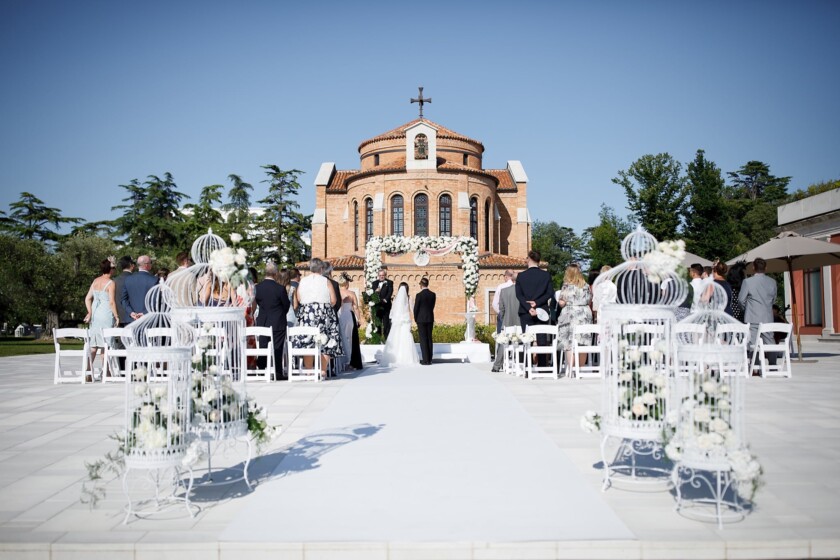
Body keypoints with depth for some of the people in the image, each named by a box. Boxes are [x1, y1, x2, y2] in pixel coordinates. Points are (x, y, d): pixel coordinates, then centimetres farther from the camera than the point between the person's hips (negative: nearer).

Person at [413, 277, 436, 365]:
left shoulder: (419, 295, -13)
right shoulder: (433, 294, 1)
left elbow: (416, 308, -8)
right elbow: (432, 306, 8)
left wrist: (415, 319, 7)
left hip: (421, 319, -5)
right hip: (430, 318, 5)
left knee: (423, 339, -1)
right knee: (429, 339, 10)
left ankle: (425, 360, -1)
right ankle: (429, 359, 13)